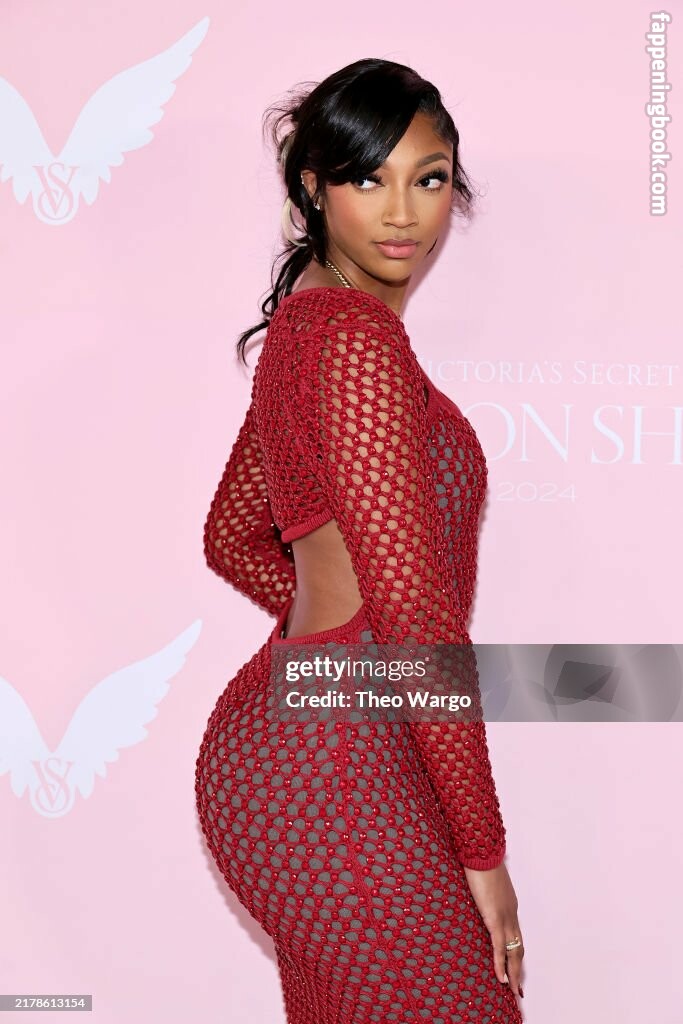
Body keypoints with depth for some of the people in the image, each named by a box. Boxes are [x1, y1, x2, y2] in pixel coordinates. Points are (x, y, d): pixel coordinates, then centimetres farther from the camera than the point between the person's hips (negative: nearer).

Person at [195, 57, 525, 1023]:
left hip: (281, 739, 10)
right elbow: (414, 607, -20)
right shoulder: (357, 336, -17)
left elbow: (232, 539, 22)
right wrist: (483, 850, -15)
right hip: (332, 772, -10)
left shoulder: (305, 322, 12)